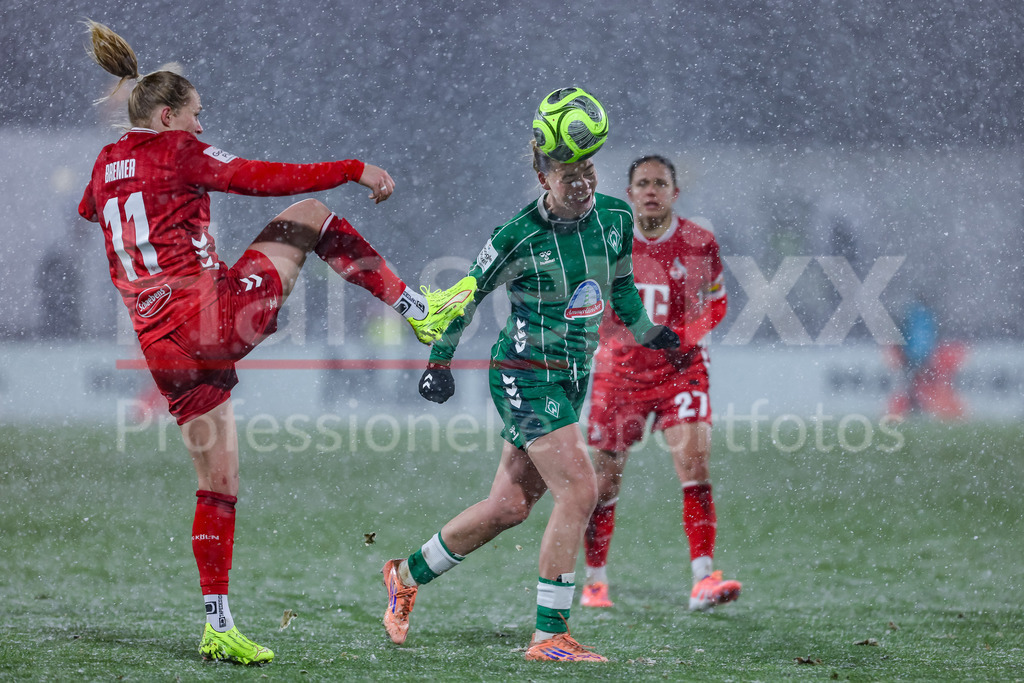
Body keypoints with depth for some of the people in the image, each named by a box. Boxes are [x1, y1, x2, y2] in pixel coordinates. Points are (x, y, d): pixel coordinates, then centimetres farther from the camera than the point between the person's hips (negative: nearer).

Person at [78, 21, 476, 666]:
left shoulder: (106, 166, 17)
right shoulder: (177, 149, -3)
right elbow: (263, 178, -11)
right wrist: (354, 170, -8)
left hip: (166, 350, 7)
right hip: (217, 317, -7)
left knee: (218, 484, 12)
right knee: (311, 217, 10)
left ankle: (219, 626, 9)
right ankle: (420, 311, 8)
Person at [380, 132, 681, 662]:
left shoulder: (615, 218, 2)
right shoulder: (519, 236, -16)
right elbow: (469, 293, -2)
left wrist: (646, 332, 32)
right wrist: (439, 359, 4)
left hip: (572, 377, 7)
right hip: (526, 375, -7)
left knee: (509, 506, 8)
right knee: (579, 490, -18)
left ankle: (406, 574, 29)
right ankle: (549, 636, -12)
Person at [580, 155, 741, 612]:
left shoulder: (700, 242, -4)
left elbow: (717, 301, 11)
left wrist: (691, 334, -3)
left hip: (680, 368, -1)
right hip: (619, 367, 1)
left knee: (694, 459, -20)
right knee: (605, 479, 4)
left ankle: (703, 580, -22)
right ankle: (595, 581, 22)